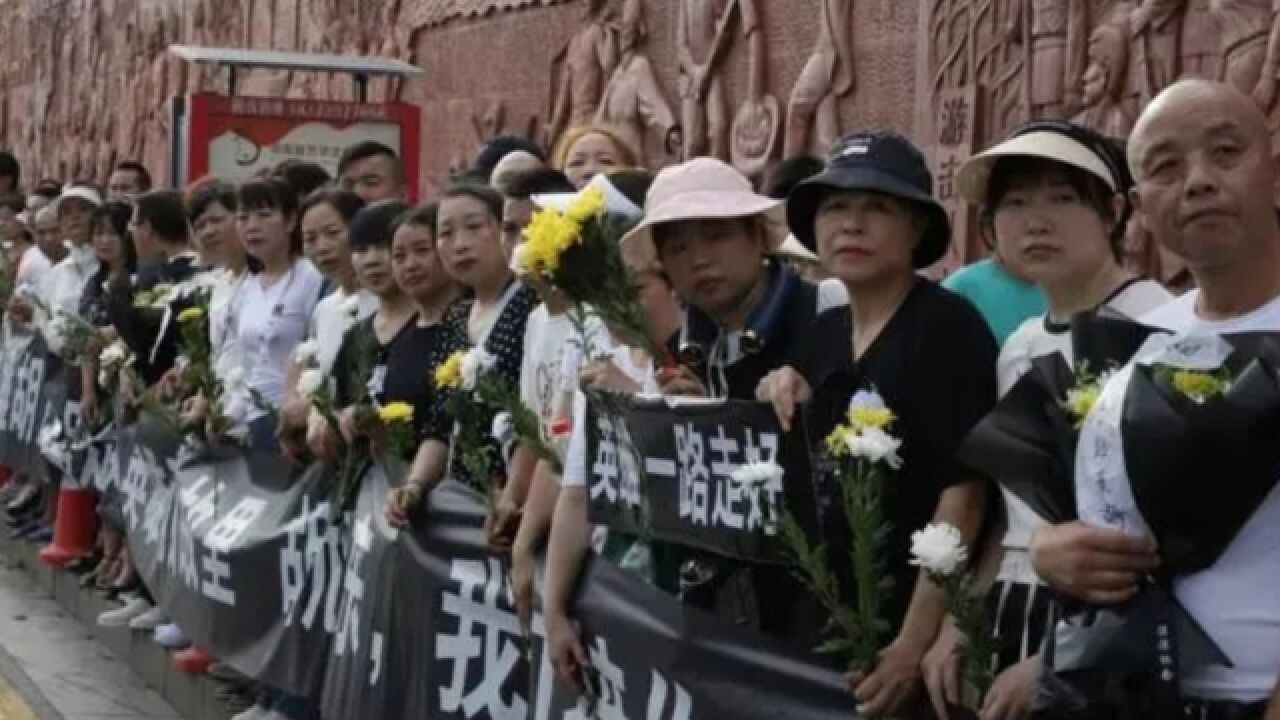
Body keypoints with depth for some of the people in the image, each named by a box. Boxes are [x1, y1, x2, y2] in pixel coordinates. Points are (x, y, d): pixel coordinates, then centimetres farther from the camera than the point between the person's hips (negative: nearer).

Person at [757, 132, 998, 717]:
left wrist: (916, 641, -23)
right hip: (825, 620, 7)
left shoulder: (948, 327, -12)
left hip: (906, 627, -6)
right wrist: (780, 402, -3)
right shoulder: (821, 333, 8)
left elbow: (962, 493, -18)